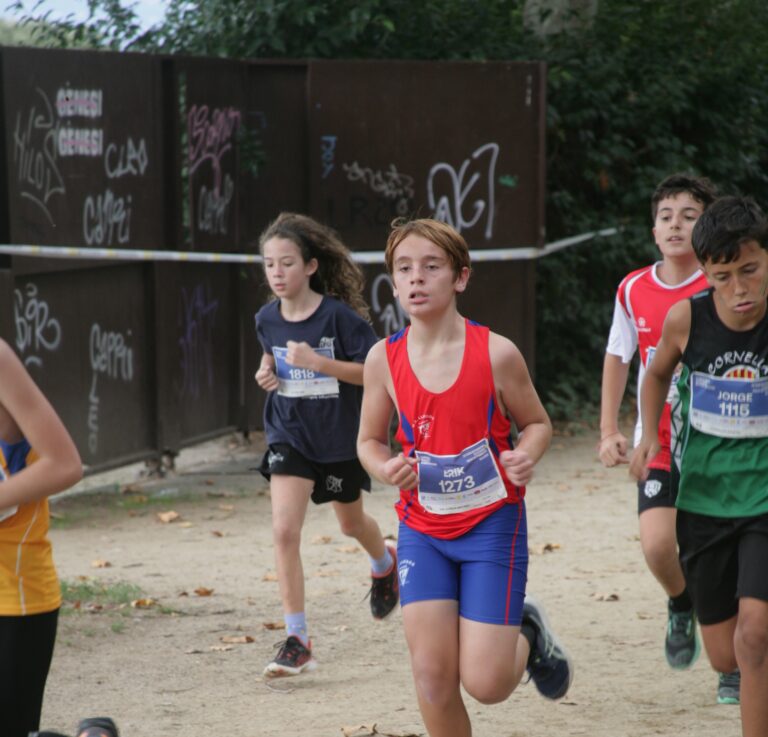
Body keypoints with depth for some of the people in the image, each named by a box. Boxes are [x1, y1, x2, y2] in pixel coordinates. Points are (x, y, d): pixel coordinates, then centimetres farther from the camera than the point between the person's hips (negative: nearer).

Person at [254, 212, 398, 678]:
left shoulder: (338, 315, -18)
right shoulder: (267, 319, -3)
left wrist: (318, 362, -29)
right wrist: (268, 371, -3)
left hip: (340, 437, -3)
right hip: (290, 436, 3)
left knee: (351, 522, 21)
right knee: (285, 530, -15)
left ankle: (385, 562, 58)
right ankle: (297, 640, -11)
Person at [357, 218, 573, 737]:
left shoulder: (495, 353, -12)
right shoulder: (384, 359, -4)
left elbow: (537, 423, 3)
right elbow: (370, 439, 9)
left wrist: (527, 454, -20)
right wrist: (384, 468, -14)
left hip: (492, 523, -2)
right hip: (423, 528, 2)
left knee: (486, 683, -8)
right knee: (432, 674, -7)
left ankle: (528, 635, 28)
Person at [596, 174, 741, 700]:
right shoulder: (634, 291, 1)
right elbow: (617, 357, 15)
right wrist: (609, 430, 8)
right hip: (660, 444, 2)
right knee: (657, 544, -16)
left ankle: (735, 665, 20)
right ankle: (682, 606, 19)